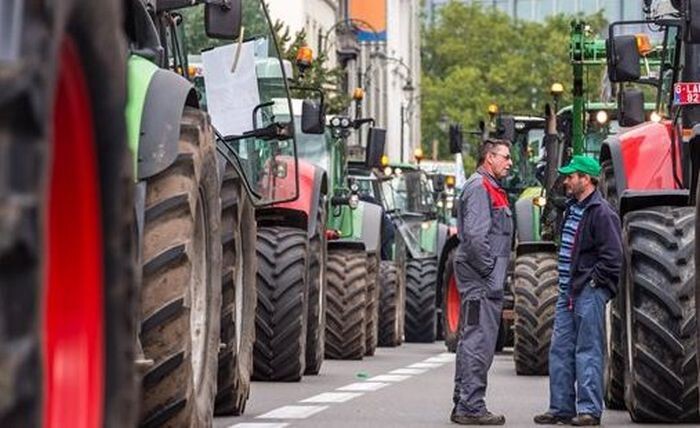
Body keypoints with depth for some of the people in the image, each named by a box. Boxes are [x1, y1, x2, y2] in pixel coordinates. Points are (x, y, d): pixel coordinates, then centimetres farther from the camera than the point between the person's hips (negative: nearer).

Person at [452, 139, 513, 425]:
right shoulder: (478, 188, -12)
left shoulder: (493, 189, 21)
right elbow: (475, 235, -22)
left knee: (473, 342, 13)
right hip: (480, 281, -11)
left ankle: (464, 405, 19)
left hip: (489, 282, 11)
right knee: (478, 343, -10)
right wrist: (488, 271, -18)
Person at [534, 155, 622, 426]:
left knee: (588, 351, -6)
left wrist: (593, 281, -13)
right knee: (560, 350, 10)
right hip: (568, 292, 10)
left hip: (589, 292, -9)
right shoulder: (572, 208, 16)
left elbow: (612, 256, -18)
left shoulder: (601, 213, -14)